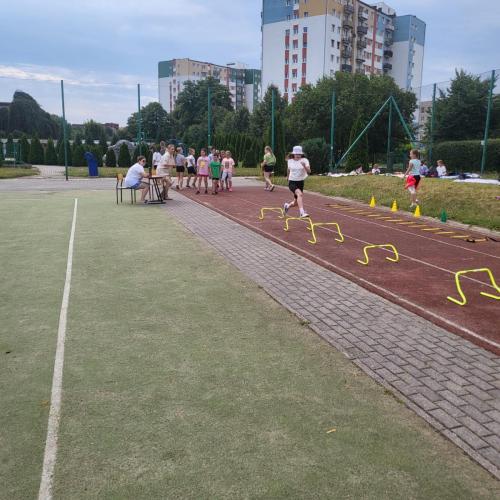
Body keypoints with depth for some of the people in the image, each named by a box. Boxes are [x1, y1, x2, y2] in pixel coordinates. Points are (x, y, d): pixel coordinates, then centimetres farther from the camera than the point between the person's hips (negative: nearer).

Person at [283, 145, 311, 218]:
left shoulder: (304, 160, -6)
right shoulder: (290, 161, 0)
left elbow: (309, 171, -19)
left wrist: (304, 166, -36)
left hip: (300, 182, 2)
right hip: (292, 182, -2)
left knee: (296, 203, 10)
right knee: (300, 194, -32)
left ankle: (287, 206, 43)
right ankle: (302, 212, -39)